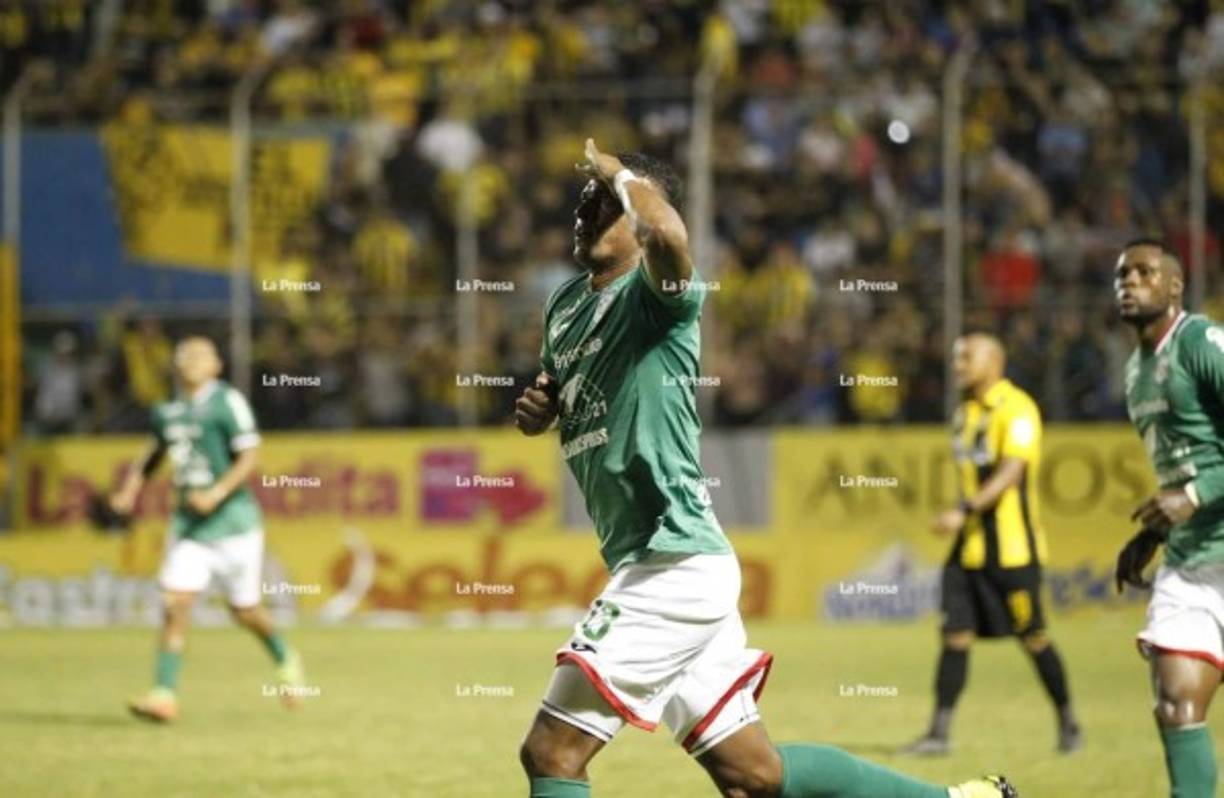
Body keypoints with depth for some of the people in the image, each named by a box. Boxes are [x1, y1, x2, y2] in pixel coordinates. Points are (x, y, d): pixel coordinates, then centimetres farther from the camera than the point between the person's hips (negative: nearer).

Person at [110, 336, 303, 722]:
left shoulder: (227, 402, -11)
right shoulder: (168, 411, 6)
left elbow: (249, 457, -15)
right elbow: (155, 451, 24)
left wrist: (217, 493, -27)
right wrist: (131, 486, 8)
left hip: (232, 521, -4)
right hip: (188, 526, 4)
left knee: (244, 611, 7)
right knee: (175, 605, -10)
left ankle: (285, 661, 35)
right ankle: (164, 694, -12)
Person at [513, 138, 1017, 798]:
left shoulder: (654, 294, -11)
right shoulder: (566, 305, 16)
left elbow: (669, 234, -35)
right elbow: (555, 396, 33)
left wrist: (620, 175, -17)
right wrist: (535, 408, 10)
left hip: (674, 566, -10)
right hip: (659, 570, 10)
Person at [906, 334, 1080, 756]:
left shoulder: (1017, 409, -12)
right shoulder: (966, 413, 14)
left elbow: (1011, 473, -23)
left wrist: (964, 512, -30)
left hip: (1012, 547, -7)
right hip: (969, 547, 7)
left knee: (1032, 637, 1)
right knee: (955, 636, 0)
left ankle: (1068, 723, 16)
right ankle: (939, 733, -1)